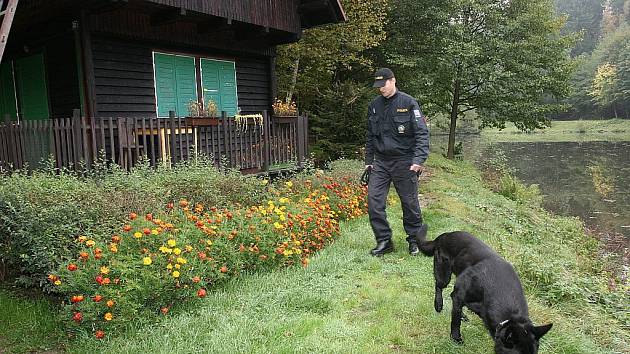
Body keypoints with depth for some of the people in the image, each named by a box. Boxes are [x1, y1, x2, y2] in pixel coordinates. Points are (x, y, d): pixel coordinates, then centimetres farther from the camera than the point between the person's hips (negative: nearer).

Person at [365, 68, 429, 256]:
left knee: (409, 202, 6)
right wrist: (368, 161, 14)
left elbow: (422, 133, -10)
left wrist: (418, 160, -20)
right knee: (374, 200, -4)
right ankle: (384, 240, 9)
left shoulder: (408, 103, -6)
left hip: (404, 161, -4)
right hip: (380, 161, 4)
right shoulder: (374, 105, 10)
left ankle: (415, 240, 24)